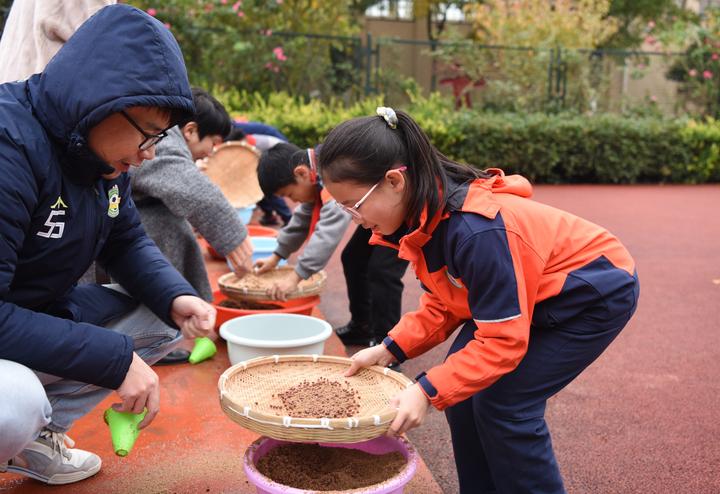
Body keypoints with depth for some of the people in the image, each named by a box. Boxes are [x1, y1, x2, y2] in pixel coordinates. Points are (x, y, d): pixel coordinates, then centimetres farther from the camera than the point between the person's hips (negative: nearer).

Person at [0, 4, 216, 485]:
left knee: (164, 319, 2)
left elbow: (127, 241, 8)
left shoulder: (103, 151, -3)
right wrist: (115, 359, -28)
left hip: (43, 316, 9)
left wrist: (176, 297, -11)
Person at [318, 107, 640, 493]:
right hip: (529, 292, 8)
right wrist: (389, 350, -10)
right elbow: (444, 303, 0)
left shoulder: (474, 230, -38)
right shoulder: (423, 216, -10)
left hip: (596, 291, -8)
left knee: (502, 401, -13)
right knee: (465, 387, 1)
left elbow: (503, 340, -30)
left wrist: (428, 392, -29)